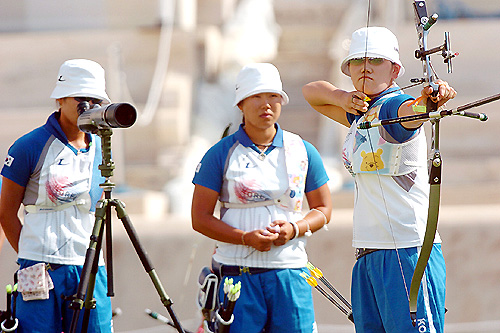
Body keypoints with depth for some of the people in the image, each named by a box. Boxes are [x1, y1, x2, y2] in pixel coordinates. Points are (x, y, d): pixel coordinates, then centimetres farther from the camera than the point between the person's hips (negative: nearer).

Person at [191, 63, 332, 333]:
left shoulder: (302, 151, 10)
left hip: (289, 272, 2)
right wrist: (246, 238, -13)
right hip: (237, 272, -2)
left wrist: (296, 229, -5)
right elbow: (200, 218, 1)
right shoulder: (221, 155, 3)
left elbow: (323, 209, 16)